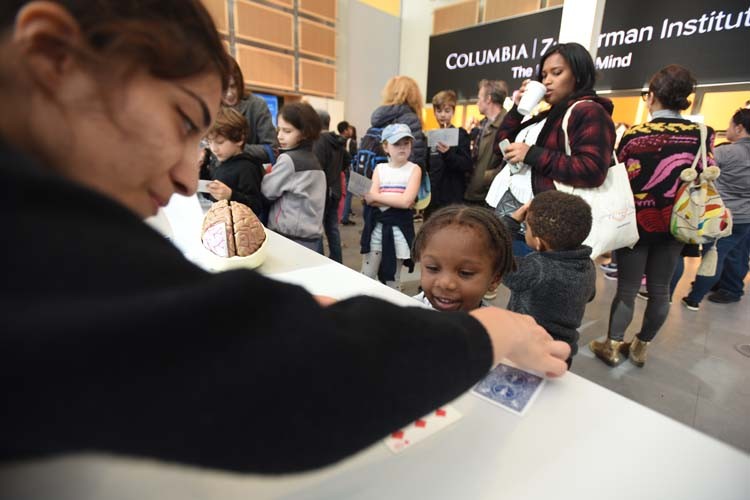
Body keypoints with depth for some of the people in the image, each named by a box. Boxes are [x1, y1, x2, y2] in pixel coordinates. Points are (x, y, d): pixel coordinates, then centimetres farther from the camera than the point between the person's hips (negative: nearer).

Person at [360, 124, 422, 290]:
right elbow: (371, 199, -8)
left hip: (399, 229, -2)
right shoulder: (379, 168, 5)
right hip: (376, 227, 2)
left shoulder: (414, 169, -3)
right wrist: (397, 200, -14)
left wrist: (378, 197, -11)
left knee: (393, 278, 11)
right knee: (366, 276, 6)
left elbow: (406, 202, -16)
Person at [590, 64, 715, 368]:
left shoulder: (634, 135, -12)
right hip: (673, 226, 3)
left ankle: (612, 346, 19)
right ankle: (641, 347, 27)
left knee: (627, 289, 7)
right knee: (660, 289, 14)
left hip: (636, 223, -3)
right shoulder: (703, 136, -2)